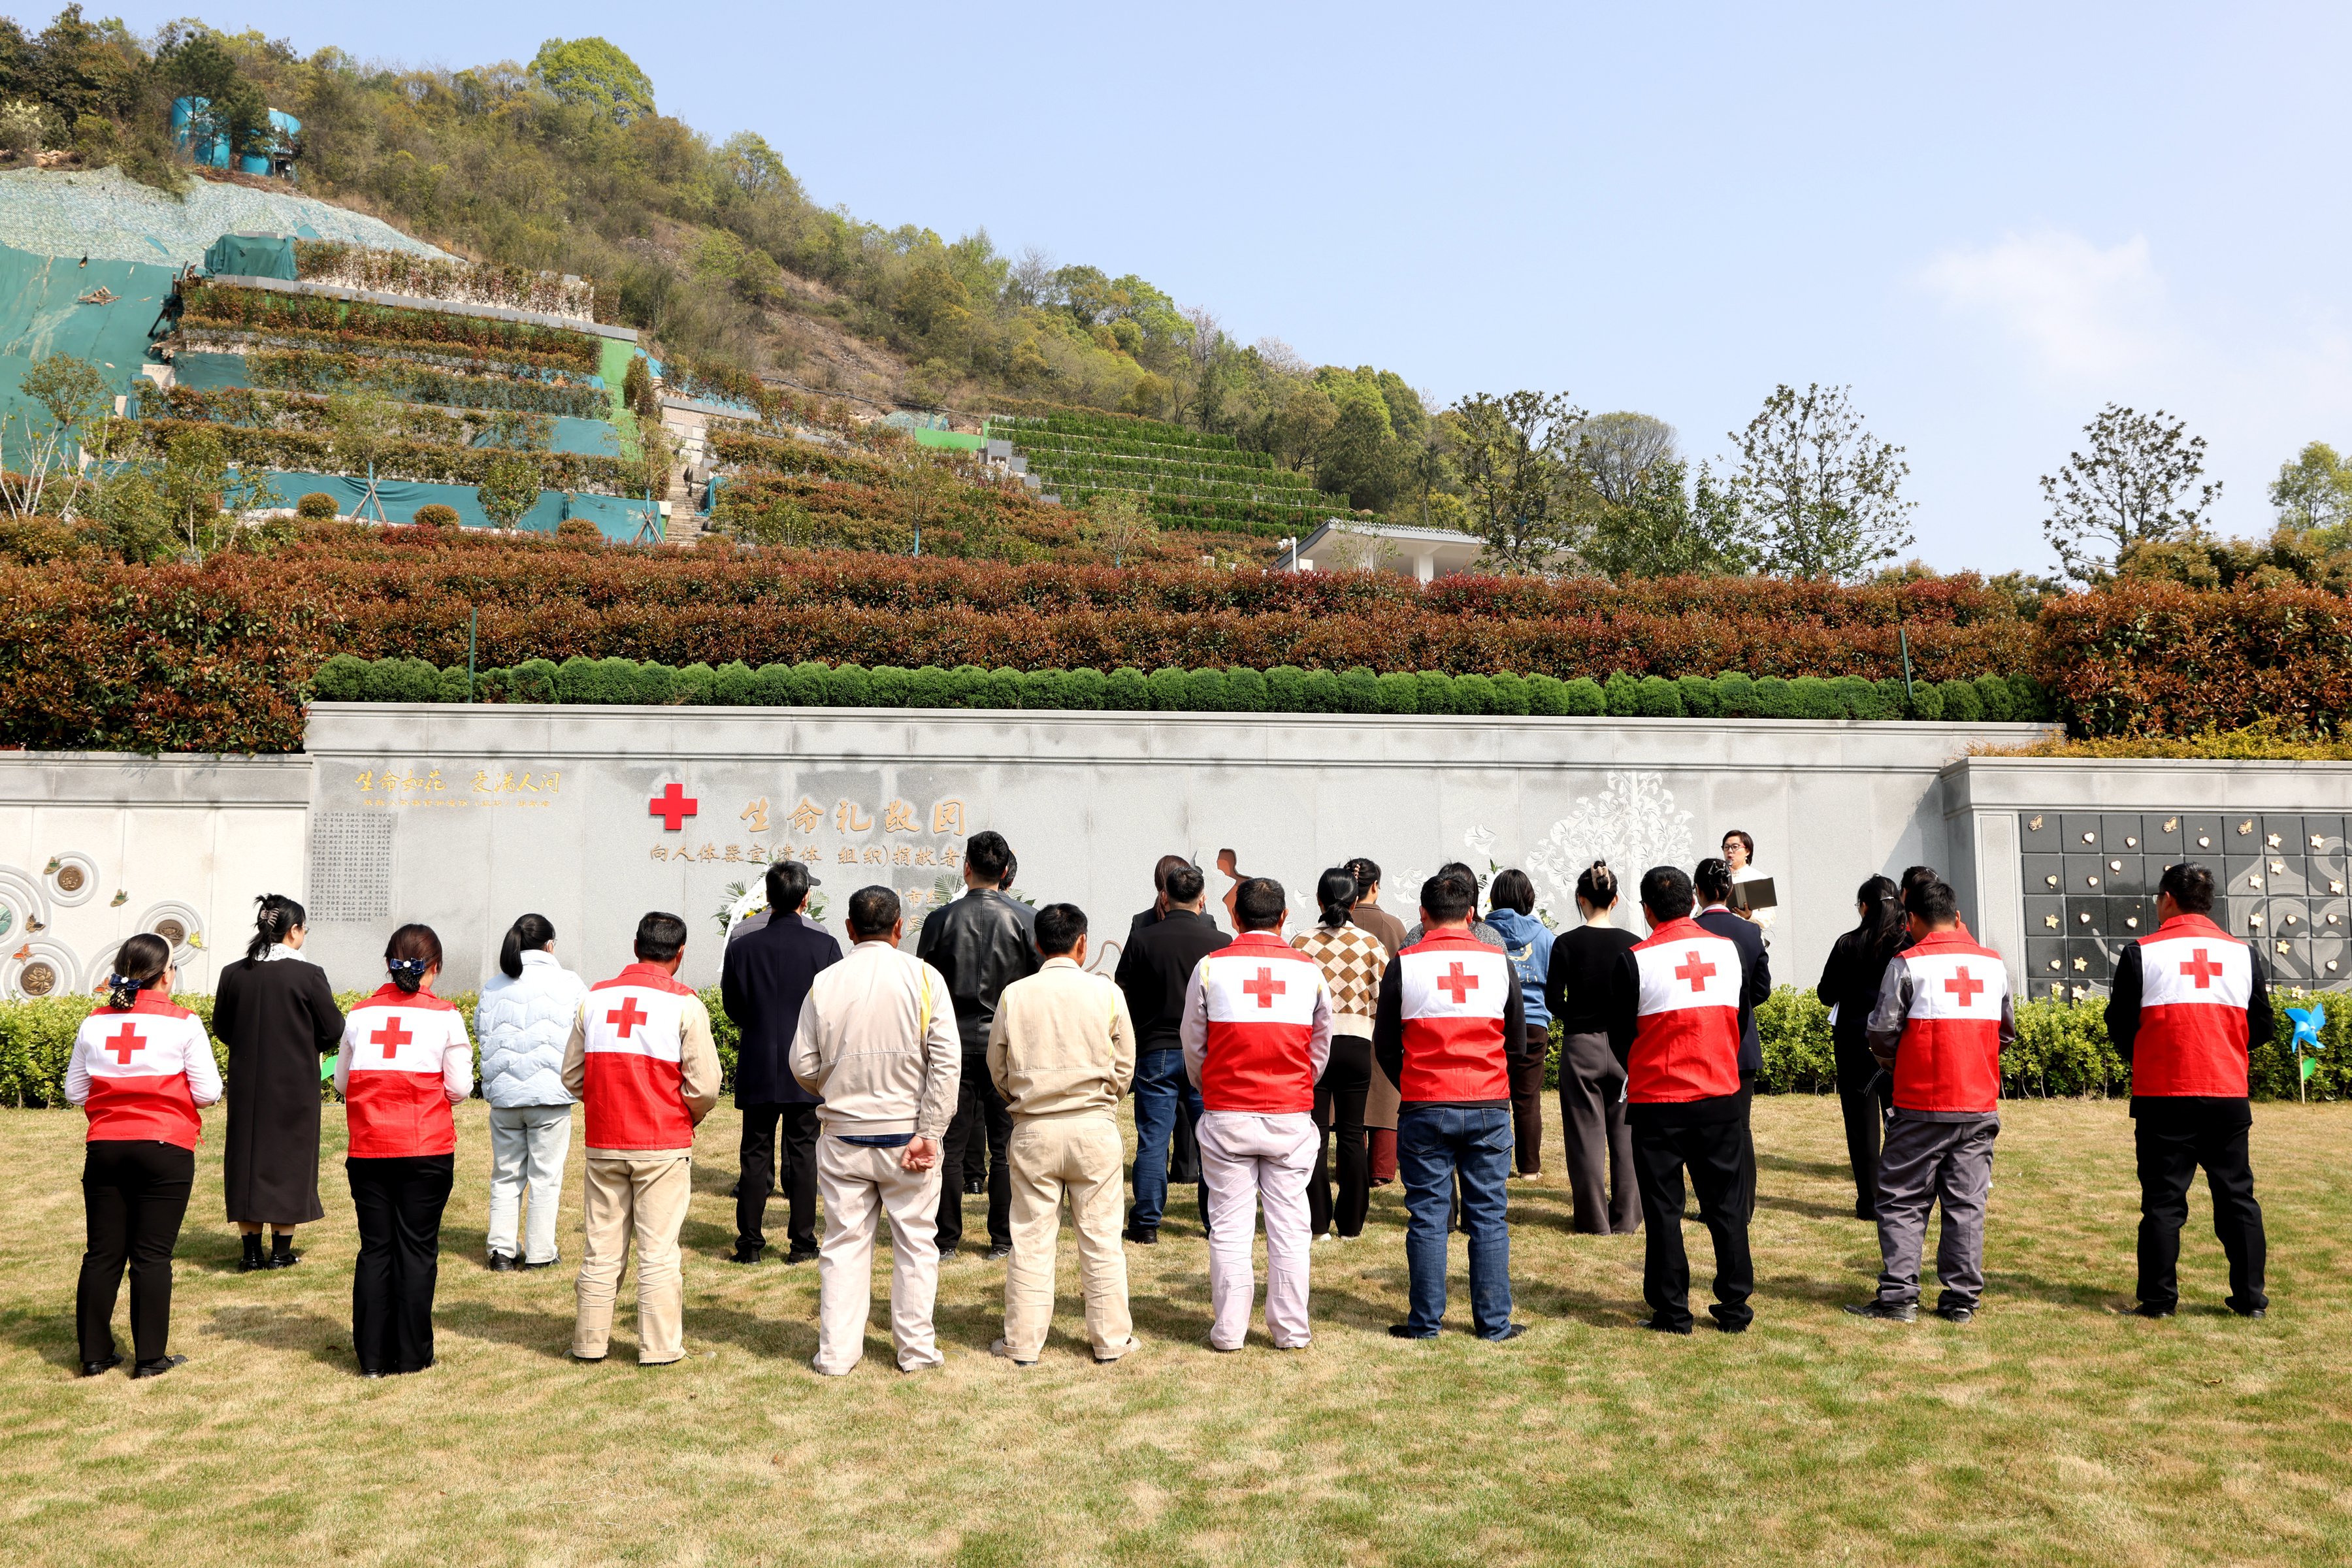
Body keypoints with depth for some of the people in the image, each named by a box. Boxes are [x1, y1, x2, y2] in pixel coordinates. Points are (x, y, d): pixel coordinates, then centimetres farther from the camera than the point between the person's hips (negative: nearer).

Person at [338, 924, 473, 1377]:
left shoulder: (360, 1014, 3)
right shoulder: (445, 1016, -5)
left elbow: (341, 1083, 10)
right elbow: (459, 1088, -4)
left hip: (367, 1150, 3)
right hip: (427, 1151, -3)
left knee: (374, 1249, 10)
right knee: (417, 1247, 6)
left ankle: (372, 1357, 14)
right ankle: (411, 1355, 11)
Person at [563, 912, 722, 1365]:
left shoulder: (594, 997, 4)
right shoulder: (684, 1003, -8)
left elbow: (571, 1076, 9)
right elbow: (704, 1086, -10)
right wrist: (689, 1118, 9)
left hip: (603, 1145, 4)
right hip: (663, 1145, -3)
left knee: (601, 1249, 12)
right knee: (659, 1251, 4)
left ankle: (590, 1342, 21)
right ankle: (659, 1347, 9)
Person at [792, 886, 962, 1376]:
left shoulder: (825, 982, -3)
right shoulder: (923, 977, -6)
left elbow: (803, 1065, 0)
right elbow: (947, 1062, -12)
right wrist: (928, 1133, -10)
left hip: (842, 1135, 1)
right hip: (907, 1130, -1)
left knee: (844, 1243, 11)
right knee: (916, 1242, 11)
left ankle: (837, 1353, 15)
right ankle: (915, 1349, 17)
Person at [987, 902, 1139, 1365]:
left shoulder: (1014, 994, -2)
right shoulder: (1106, 992, -4)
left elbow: (998, 1070, 6)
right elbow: (1124, 1068, 3)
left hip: (1033, 1131, 1)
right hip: (1095, 1128, 0)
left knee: (1031, 1238, 8)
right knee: (1100, 1237, 8)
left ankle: (1023, 1342, 15)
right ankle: (1111, 1339, 17)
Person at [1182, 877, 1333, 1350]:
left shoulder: (1211, 967, -4)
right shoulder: (1309, 970, 1)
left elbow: (1194, 1046, 6)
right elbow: (1321, 1049, 11)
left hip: (1226, 1114, -1)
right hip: (1291, 1116, 1)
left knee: (1229, 1226, 5)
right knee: (1289, 1225, 8)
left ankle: (1228, 1330, 11)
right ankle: (1291, 1330, 13)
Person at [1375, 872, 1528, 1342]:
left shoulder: (1404, 964, -3)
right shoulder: (1499, 962, 2)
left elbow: (1385, 1047, 4)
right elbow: (1517, 1042, 10)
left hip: (1424, 1109, -1)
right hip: (1489, 1109, 1)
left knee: (1427, 1218, 6)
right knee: (1489, 1217, 8)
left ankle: (1425, 1323, 10)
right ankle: (1494, 1322, 13)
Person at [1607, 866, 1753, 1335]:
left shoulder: (1636, 960, -11)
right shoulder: (1730, 950, 0)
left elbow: (1619, 1037, -3)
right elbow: (1739, 1018, 12)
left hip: (1657, 1102, -3)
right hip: (1722, 1096, 3)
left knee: (1663, 1208, 6)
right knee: (1726, 1204, 13)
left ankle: (1672, 1311, 11)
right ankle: (1735, 1308, 19)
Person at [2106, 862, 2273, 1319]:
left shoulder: (2141, 954, -6)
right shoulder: (2243, 953, 3)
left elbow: (2119, 1027, -2)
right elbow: (2261, 1029, 9)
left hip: (2162, 1098, -3)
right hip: (2229, 1098, 3)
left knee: (2163, 1200, 3)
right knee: (2238, 1196, 12)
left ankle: (2159, 1299, 5)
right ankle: (2250, 1298, 15)